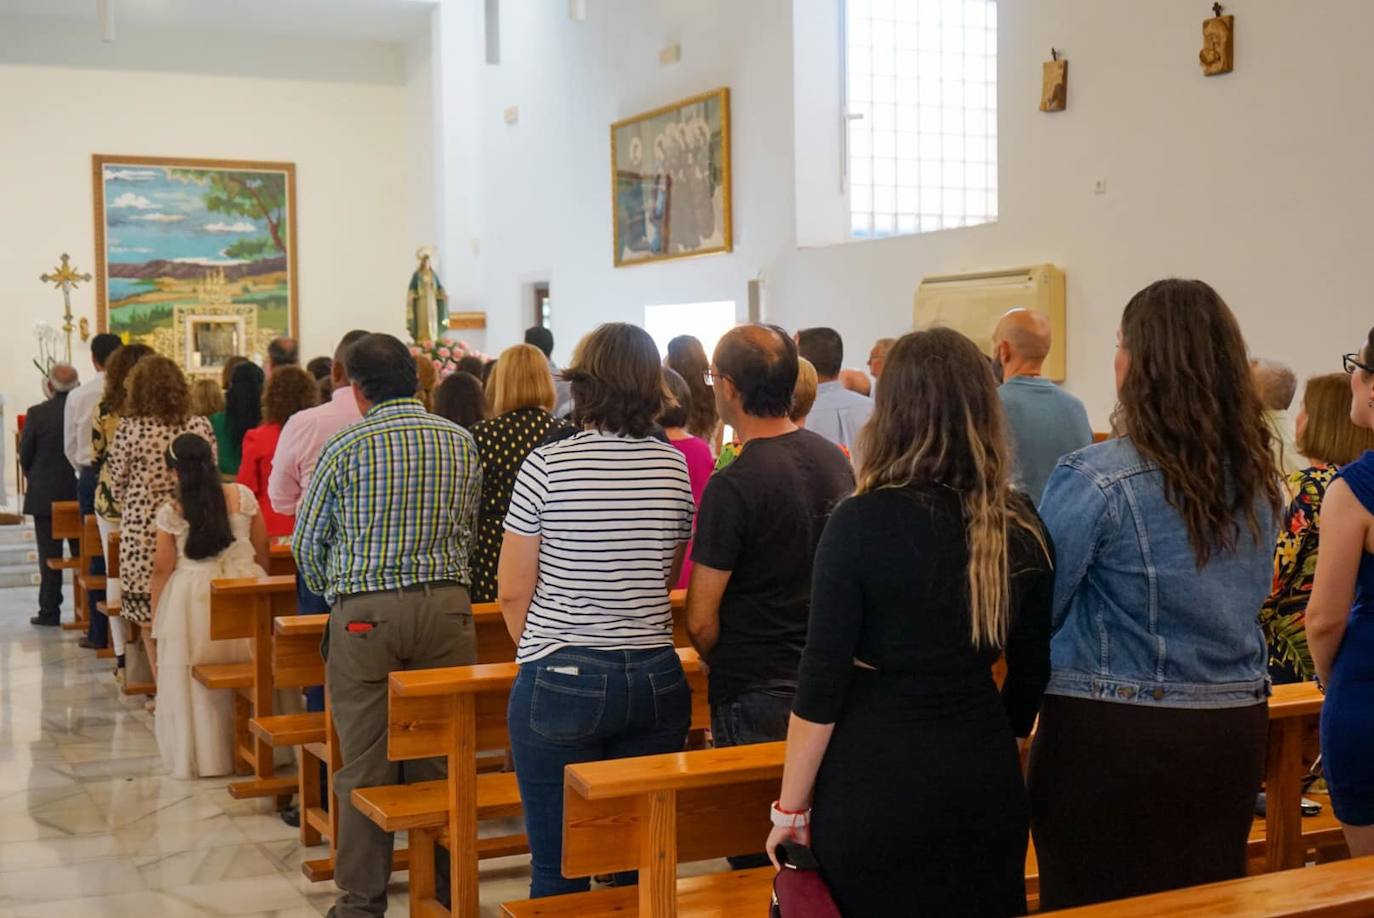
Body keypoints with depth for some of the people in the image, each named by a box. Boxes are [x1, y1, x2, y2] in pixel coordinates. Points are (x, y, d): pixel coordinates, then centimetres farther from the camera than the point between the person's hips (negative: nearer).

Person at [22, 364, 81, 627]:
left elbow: (25, 456, -4)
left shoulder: (36, 414, -11)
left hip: (45, 495, -2)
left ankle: (49, 612, 7)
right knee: (84, 553, 11)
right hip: (82, 494, 2)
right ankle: (89, 608, 14)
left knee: (49, 556, 5)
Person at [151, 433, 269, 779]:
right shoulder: (242, 497, -1)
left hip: (192, 599, -2)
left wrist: (155, 615, 9)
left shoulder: (170, 512, -5)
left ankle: (199, 756, 15)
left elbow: (163, 569, -1)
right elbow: (261, 552, 6)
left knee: (194, 682, 9)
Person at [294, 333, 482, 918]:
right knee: (441, 755, 10)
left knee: (365, 765, 4)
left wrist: (333, 593, 21)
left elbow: (307, 544, 3)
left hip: (364, 612, -3)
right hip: (446, 605, 3)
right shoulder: (461, 443, 6)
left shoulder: (347, 448, -4)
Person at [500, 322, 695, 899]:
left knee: (559, 868, 4)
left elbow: (513, 590, -4)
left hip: (563, 679, -4)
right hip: (656, 678, 4)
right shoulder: (675, 466, 4)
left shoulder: (547, 465, -8)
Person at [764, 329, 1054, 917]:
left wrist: (791, 808, -4)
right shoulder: (1022, 525, -1)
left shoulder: (861, 522, -14)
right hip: (986, 783, 4)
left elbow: (822, 683, -13)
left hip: (876, 784, -4)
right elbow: (1031, 672, 9)